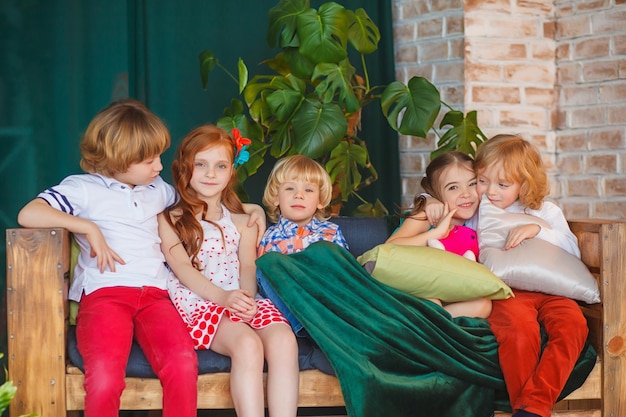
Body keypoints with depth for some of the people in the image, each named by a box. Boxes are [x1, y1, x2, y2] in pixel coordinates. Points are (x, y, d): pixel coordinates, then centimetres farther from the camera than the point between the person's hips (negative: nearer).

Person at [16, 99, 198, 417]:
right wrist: (88, 228, -8)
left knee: (183, 364, -29)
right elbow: (28, 215, -7)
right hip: (104, 293, -4)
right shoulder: (85, 188, 6)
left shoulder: (157, 190, 25)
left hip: (154, 294, 4)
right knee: (105, 376, -33)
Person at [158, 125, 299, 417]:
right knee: (248, 344, -34)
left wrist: (247, 297, -14)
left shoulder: (242, 222, 24)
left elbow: (248, 267, 10)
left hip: (242, 301, 4)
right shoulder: (169, 219, 12)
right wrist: (222, 296, -20)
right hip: (198, 304, -4)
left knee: (284, 340, -29)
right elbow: (181, 267, -2)